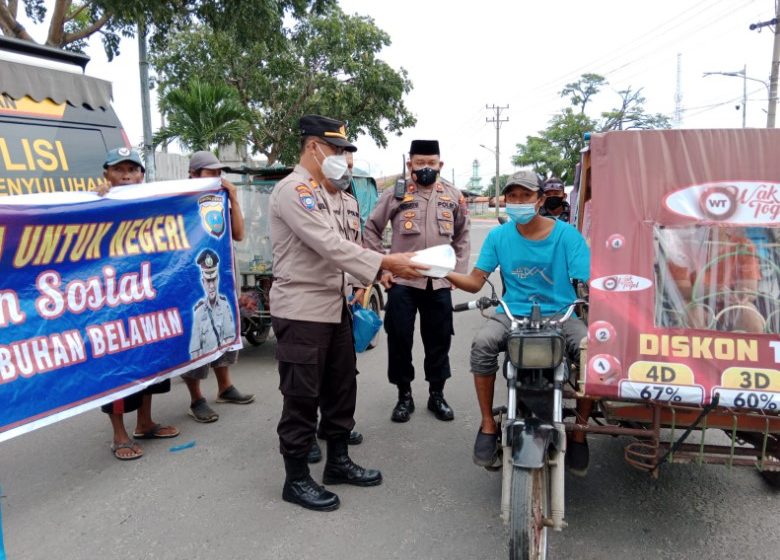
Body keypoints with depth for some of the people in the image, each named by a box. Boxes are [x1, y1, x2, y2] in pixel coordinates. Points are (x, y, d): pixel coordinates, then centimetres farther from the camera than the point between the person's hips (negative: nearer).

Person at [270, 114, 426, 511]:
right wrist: (385, 263, -25)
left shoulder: (333, 194, 14)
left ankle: (338, 462, 33)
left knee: (341, 387, 17)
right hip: (301, 310, -9)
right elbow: (330, 245, -25)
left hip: (334, 305, 9)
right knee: (302, 397, 2)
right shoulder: (293, 191, -15)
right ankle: (296, 479, 17)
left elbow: (341, 245, 12)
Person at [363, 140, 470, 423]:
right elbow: (371, 230, 4)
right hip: (401, 282, -2)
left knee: (439, 339, 9)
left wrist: (457, 271, 8)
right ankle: (404, 395, 19)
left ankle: (437, 394, 25)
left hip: (440, 283, 2)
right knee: (399, 339, 2)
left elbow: (462, 237, 17)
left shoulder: (453, 197, 8)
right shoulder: (394, 194, 0)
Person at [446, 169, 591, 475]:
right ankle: (488, 424, -10)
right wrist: (445, 272, -18)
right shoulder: (499, 236, 4)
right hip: (512, 314, 1)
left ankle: (579, 431, -4)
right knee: (482, 343, -30)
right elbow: (475, 281, 1)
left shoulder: (566, 234, -3)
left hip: (560, 315, -1)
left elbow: (589, 283, -10)